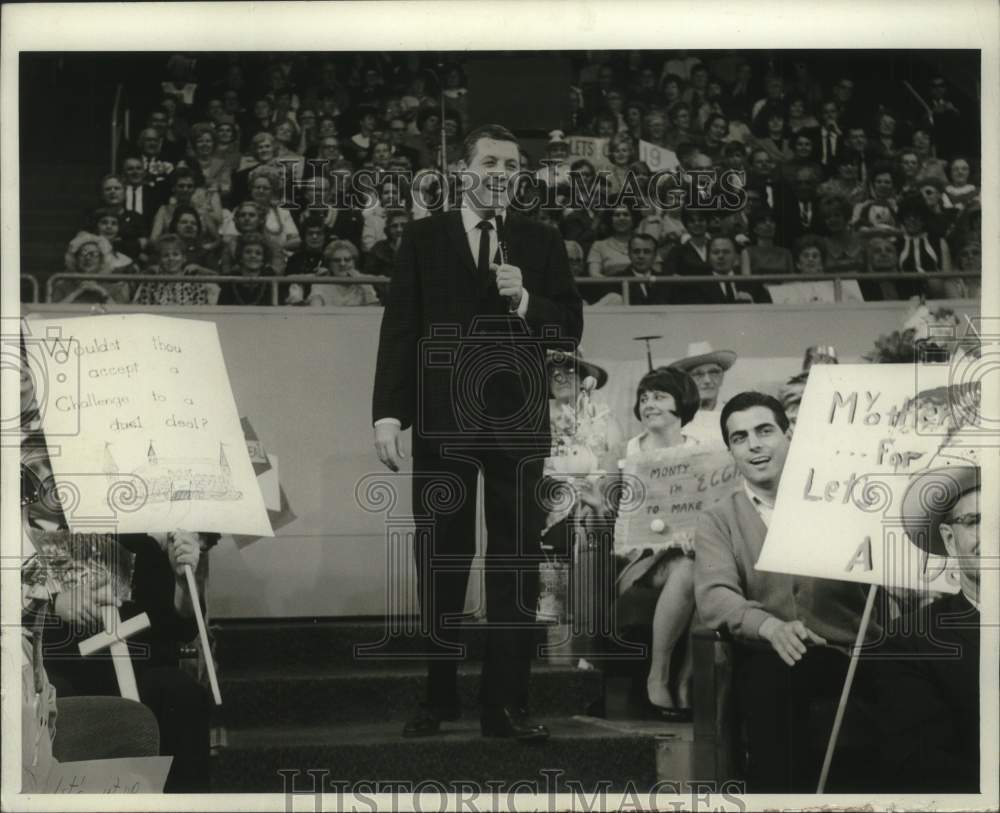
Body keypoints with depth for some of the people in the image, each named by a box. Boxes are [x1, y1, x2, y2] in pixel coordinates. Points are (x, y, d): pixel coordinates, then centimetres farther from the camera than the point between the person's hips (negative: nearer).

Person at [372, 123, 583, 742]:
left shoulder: (542, 243, 8)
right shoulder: (423, 238, 6)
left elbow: (571, 331, 5)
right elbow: (400, 328, 1)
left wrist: (525, 301, -14)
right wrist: (389, 413, -6)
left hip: (519, 424, 1)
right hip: (443, 422, 0)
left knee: (516, 562, 1)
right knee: (440, 561, 5)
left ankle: (507, 703, 6)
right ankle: (438, 697, 14)